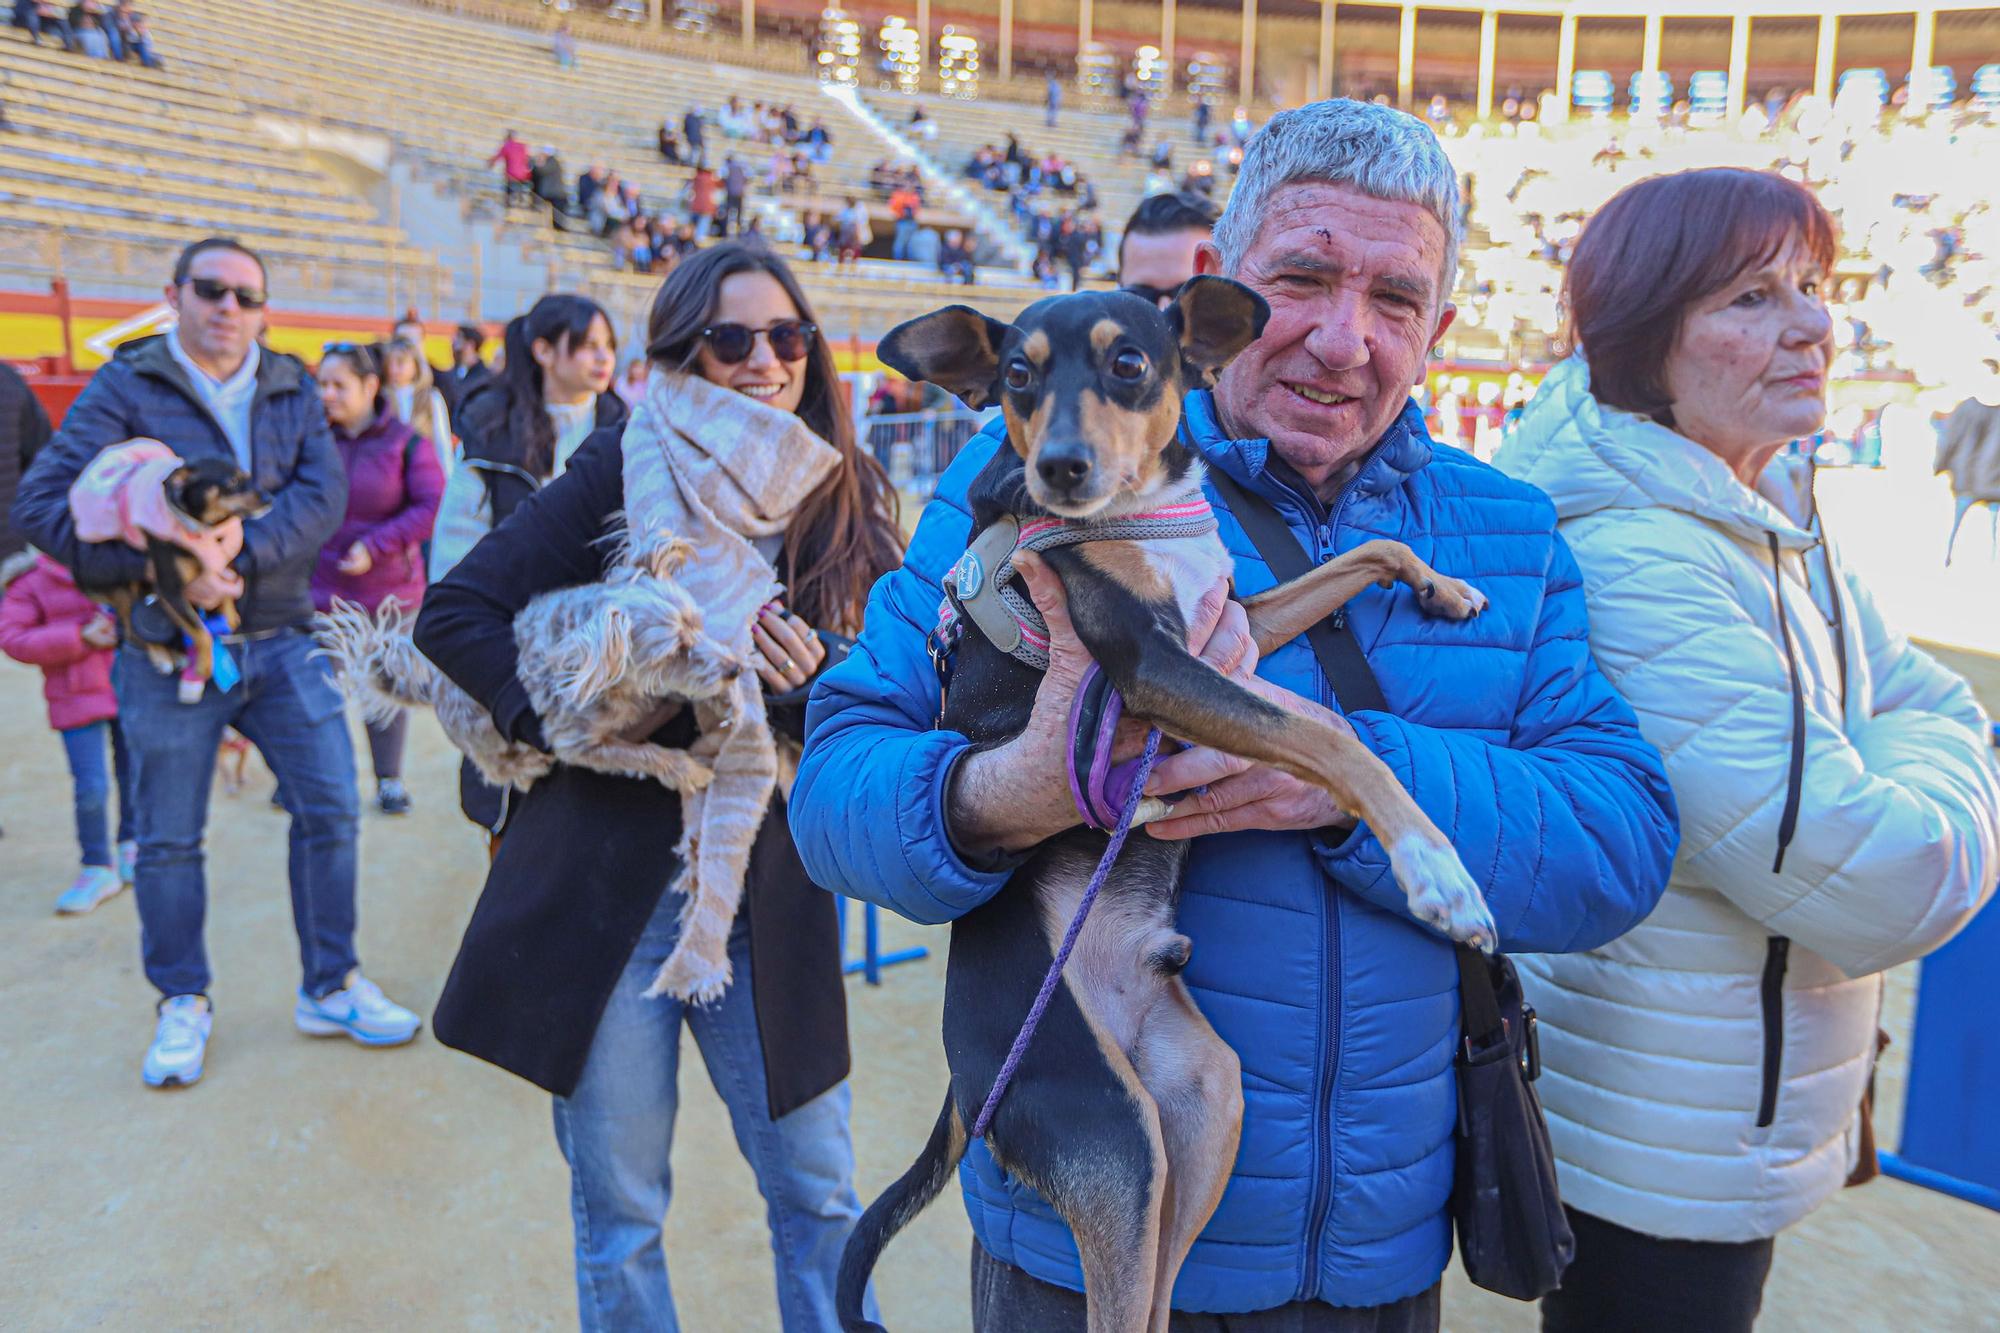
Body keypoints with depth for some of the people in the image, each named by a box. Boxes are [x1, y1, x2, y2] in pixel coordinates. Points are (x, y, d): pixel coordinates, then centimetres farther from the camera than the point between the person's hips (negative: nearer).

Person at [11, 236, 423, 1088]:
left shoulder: (291, 389, 8)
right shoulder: (125, 387, -1)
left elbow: (323, 494, -7)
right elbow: (42, 503, -9)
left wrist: (245, 546, -24)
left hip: (281, 640, 3)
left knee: (330, 809, 2)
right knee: (168, 840, 7)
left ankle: (331, 987, 18)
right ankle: (183, 1004, 26)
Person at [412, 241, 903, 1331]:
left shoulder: (848, 499, 3)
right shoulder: (628, 467, -4)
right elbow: (456, 610, -5)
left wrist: (810, 678, -17)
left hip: (767, 898, 2)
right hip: (604, 882, -2)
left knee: (819, 1192, 11)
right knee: (618, 1211, 12)